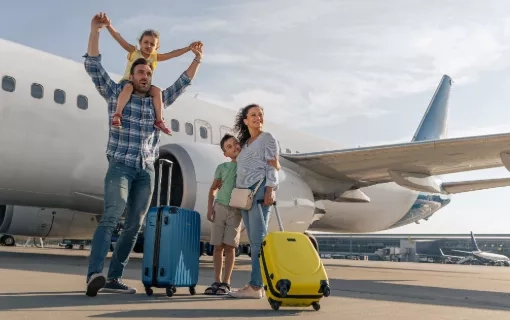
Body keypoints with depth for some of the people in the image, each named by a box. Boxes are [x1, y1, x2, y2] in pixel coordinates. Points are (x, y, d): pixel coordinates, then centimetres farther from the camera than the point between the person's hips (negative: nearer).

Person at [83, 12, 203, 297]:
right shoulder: (116, 94, 7)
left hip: (147, 171, 5)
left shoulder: (157, 101, 17)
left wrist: (197, 60, 18)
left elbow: (182, 84, 22)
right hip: (120, 166, -4)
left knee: (134, 226, 2)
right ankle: (94, 275, -31)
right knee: (111, 217, -22)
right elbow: (94, 66, -2)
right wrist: (96, 30, -11)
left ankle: (114, 278, 8)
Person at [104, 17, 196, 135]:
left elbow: (172, 54, -1)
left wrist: (188, 48, -8)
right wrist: (109, 26, -29)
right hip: (127, 82, -4)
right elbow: (119, 38, -15)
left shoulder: (154, 57, 4)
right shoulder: (133, 52, -4)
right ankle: (117, 115, -42)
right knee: (128, 87, -37)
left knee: (157, 91, -22)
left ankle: (159, 120, -20)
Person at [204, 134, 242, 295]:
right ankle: (217, 281, 11)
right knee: (218, 246, 3)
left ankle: (226, 283, 7)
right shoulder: (222, 167, 8)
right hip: (220, 207, 1)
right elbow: (212, 189, 12)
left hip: (236, 210, -1)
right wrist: (210, 208, 2)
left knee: (229, 246, -2)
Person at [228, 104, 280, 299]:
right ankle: (258, 286, 6)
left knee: (258, 239, -11)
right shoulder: (245, 143, 25)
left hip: (260, 189, -7)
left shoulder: (267, 138, 7)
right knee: (253, 240, 4)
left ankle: (256, 286, -13)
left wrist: (270, 189, -16)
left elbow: (273, 165, -4)